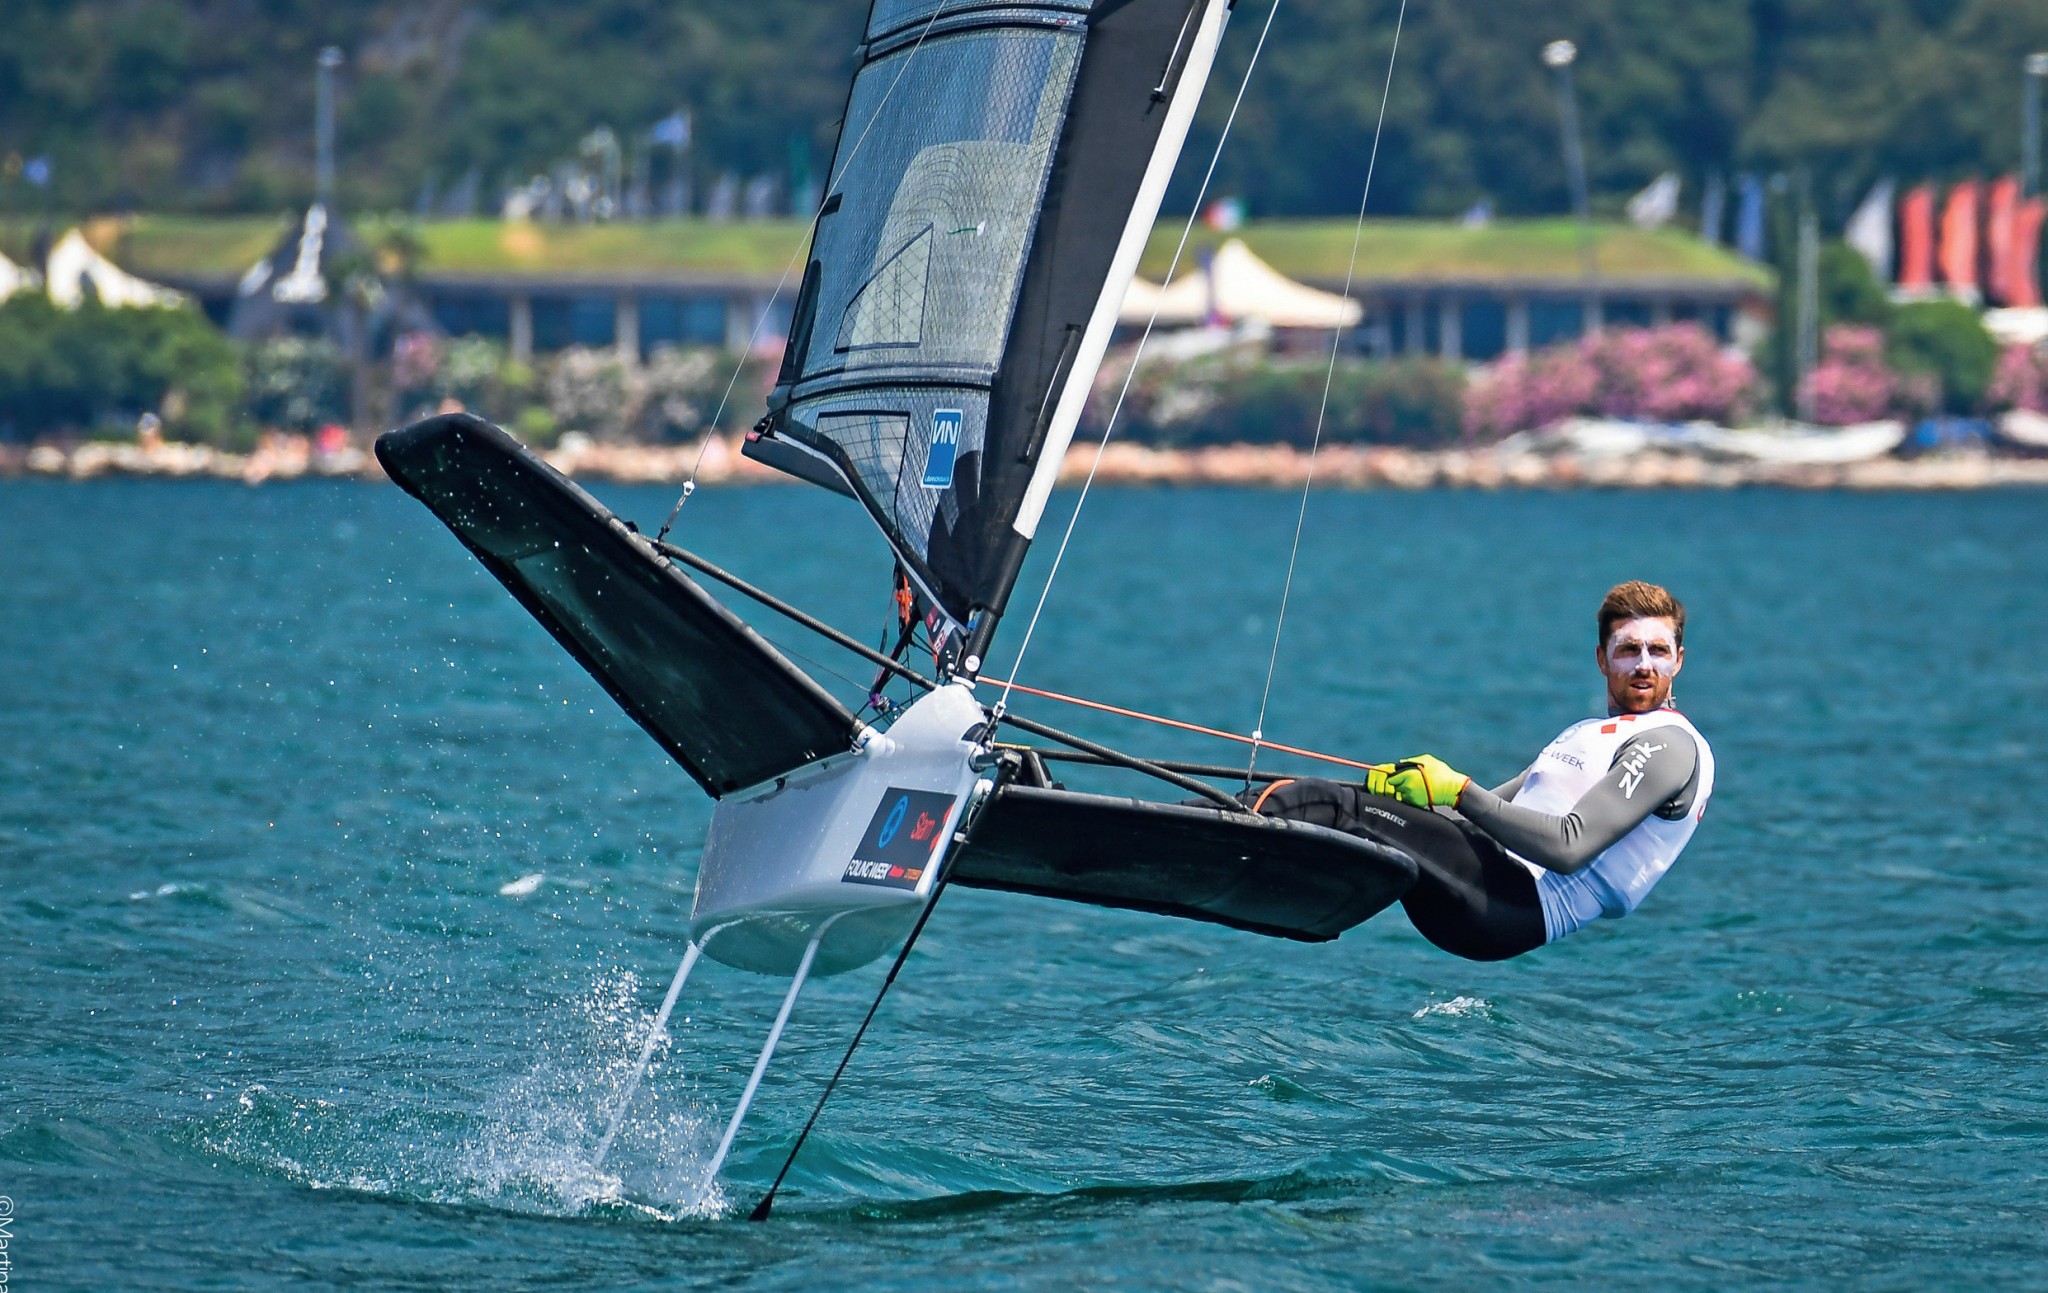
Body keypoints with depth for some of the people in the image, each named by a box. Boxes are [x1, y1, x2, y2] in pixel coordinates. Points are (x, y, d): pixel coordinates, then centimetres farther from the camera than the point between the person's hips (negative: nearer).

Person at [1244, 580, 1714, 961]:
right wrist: (1405, 781, 4)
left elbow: (1569, 848, -17)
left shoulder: (1671, 746, -2)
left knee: (1333, 809, -23)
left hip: (1516, 905, -9)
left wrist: (1459, 790, -13)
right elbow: (1489, 811, 25)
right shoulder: (1590, 736, 29)